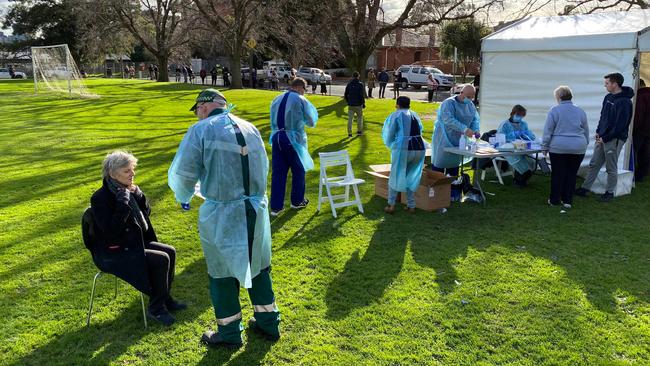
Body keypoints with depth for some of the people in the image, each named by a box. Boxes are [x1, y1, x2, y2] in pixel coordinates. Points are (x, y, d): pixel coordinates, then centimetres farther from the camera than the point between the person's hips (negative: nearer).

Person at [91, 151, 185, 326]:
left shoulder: (127, 189, 3)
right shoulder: (100, 198, -20)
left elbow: (145, 214, 9)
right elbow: (111, 231, -28)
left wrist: (138, 195, -8)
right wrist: (123, 203, -29)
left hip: (135, 243, 9)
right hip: (113, 254, -9)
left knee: (170, 252, -1)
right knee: (160, 260, -21)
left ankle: (165, 298, 14)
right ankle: (156, 309, -4)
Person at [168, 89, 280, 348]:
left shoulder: (201, 130, -9)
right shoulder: (250, 128, 7)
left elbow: (181, 174, -10)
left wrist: (183, 197, 11)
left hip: (222, 214, -5)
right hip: (256, 209, 5)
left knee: (223, 273, 12)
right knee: (258, 266, 20)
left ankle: (230, 333, 26)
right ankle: (268, 323, 34)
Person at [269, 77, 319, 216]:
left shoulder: (276, 99, 9)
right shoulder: (301, 100, -7)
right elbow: (311, 122, 0)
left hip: (276, 138, 4)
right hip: (293, 139, -4)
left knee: (278, 172, 6)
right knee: (298, 171, 15)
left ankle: (276, 206, 8)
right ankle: (297, 201, 27)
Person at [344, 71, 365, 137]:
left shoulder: (349, 84, 3)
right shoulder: (360, 85, -9)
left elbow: (345, 95, 7)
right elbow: (362, 95, -14)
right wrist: (363, 103, -3)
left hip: (351, 105, 3)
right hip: (358, 105, -2)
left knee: (350, 119, 3)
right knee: (359, 118, 15)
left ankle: (349, 133, -1)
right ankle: (359, 131, 20)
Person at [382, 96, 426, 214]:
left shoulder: (396, 115, 3)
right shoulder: (415, 115, 17)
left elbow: (388, 134, 4)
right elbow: (420, 131, 20)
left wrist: (391, 145, 24)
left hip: (402, 149, -4)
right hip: (419, 149, 4)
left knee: (395, 176, 11)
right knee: (412, 177, 18)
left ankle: (391, 205, 9)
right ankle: (411, 206, 18)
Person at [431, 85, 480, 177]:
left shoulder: (471, 105, 8)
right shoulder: (449, 103, -17)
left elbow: (475, 119, 11)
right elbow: (448, 120, -31)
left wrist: (476, 130, -12)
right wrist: (464, 129, -41)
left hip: (459, 141, 7)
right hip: (444, 141, -7)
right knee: (439, 165, -2)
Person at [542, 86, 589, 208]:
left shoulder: (554, 111, -5)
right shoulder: (580, 111, 7)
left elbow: (547, 131, -5)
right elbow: (586, 131, 15)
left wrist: (545, 147, 2)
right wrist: (585, 144, 26)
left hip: (558, 148, -3)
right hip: (578, 148, 3)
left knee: (557, 174, 6)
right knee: (571, 174, 9)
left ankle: (554, 200, 13)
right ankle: (567, 200, 13)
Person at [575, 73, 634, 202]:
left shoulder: (624, 102, -17)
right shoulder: (608, 97, 8)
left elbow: (620, 125, -19)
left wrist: (605, 138, -16)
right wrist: (598, 132, 7)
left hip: (614, 139, -8)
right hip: (602, 138, 8)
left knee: (611, 168, 4)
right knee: (594, 164, 11)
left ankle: (609, 192, 16)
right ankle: (585, 188, 18)